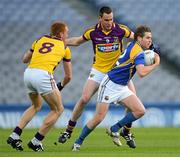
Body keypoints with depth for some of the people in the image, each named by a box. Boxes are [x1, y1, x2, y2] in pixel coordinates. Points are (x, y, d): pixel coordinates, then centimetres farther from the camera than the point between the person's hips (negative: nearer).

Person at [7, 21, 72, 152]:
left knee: (36, 106, 30)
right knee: (58, 110, 12)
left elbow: (25, 59, 32)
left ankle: (14, 136, 19)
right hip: (43, 75, -6)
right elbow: (68, 76, 20)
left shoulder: (40, 40, 23)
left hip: (28, 73, 6)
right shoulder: (64, 48, 15)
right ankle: (36, 142, 6)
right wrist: (61, 86, 39)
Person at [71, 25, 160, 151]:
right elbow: (142, 72, -36)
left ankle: (114, 130, 7)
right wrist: (156, 64, -23)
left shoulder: (134, 46, 6)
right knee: (98, 118, -7)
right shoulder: (138, 52, -21)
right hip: (110, 85, -9)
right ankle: (78, 142, 10)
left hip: (122, 87, 9)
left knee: (140, 111, -6)